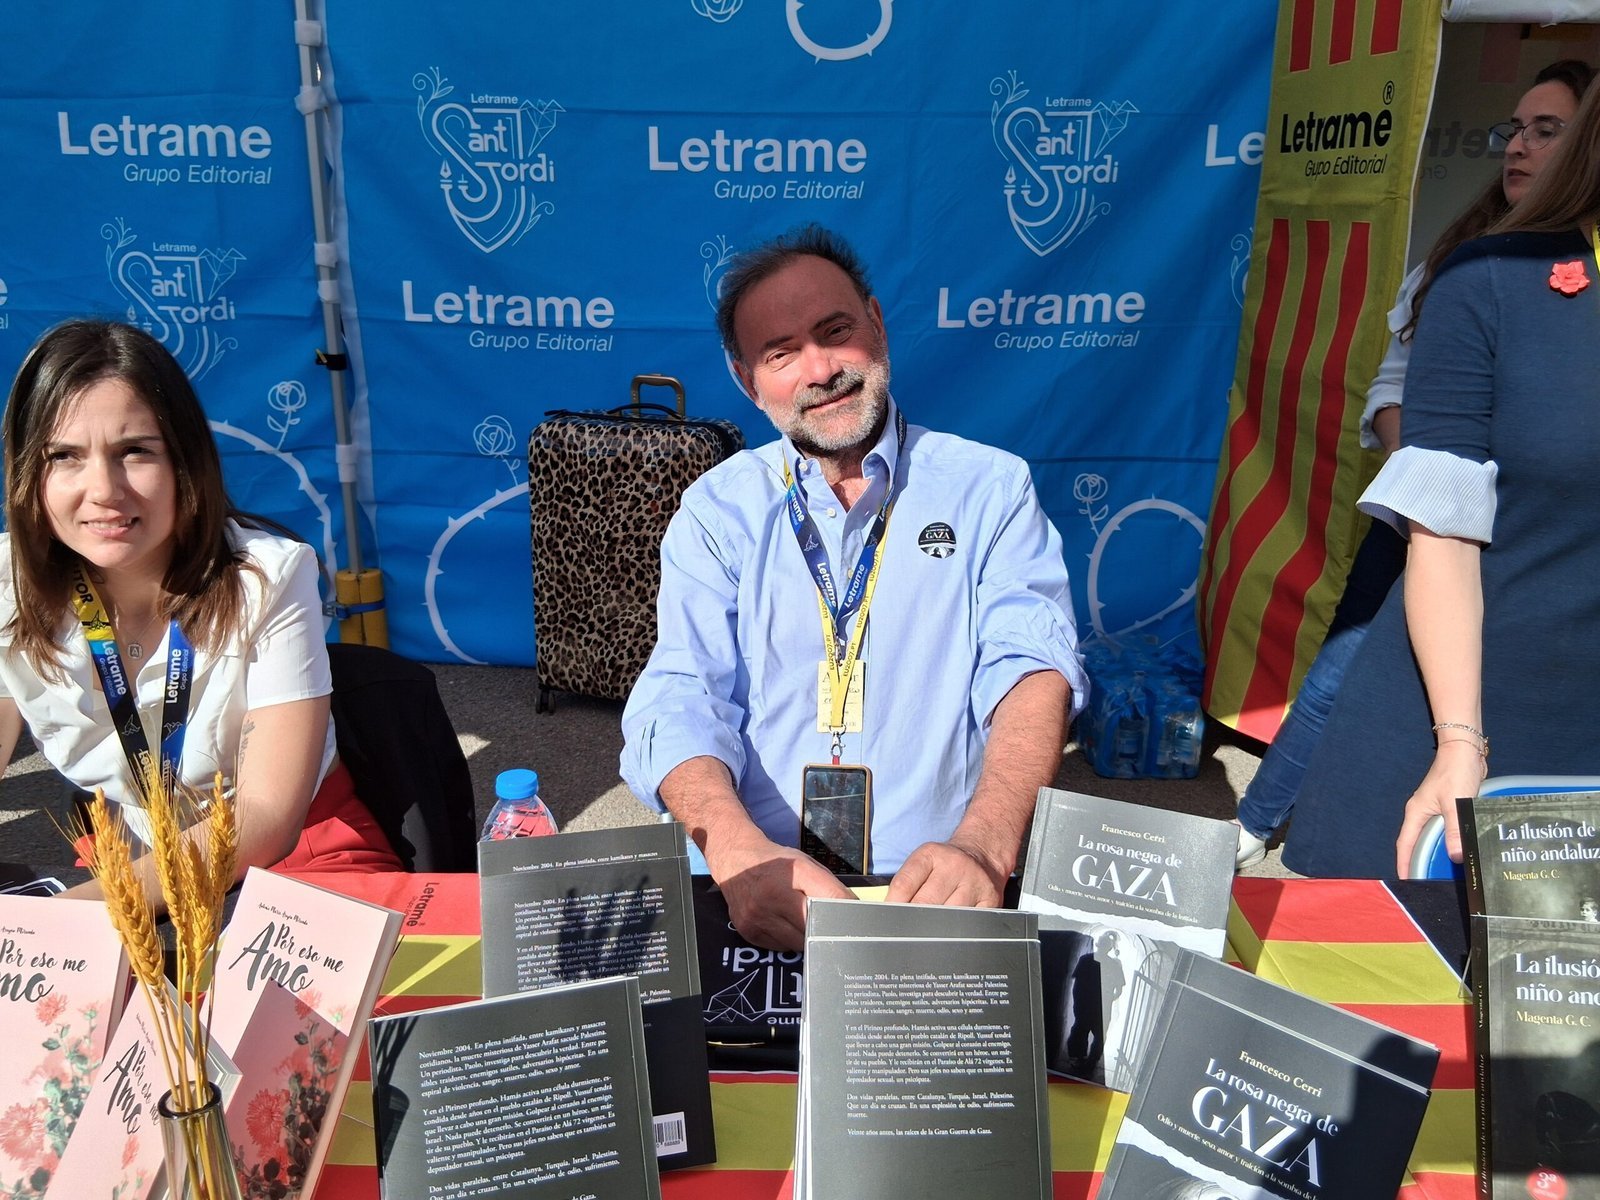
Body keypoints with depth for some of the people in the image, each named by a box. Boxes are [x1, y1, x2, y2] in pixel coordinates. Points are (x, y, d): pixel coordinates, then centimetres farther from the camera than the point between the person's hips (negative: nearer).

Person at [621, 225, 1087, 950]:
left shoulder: (989, 489, 6)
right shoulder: (716, 511, 8)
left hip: (933, 890, 1)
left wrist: (983, 847, -26)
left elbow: (1033, 668, -7)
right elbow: (683, 698, -4)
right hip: (747, 895, 0)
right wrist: (743, 856, -25)